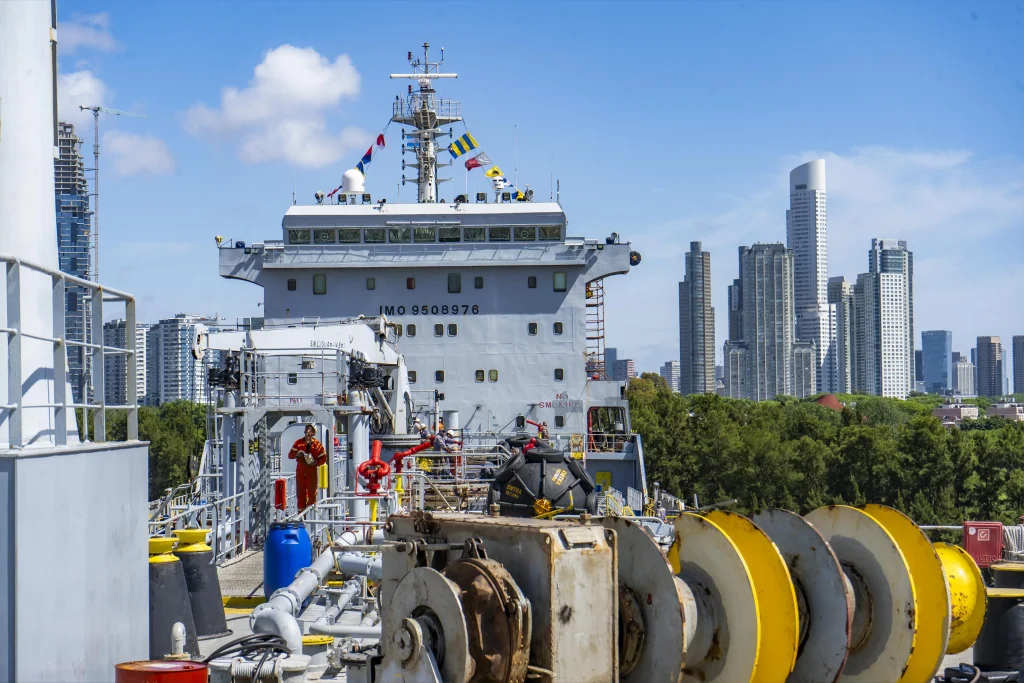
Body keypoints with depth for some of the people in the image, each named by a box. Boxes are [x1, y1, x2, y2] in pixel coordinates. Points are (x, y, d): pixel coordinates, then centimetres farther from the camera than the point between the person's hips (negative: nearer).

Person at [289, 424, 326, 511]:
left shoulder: (317, 444, 3)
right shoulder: (298, 443, 8)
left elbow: (323, 458, 4)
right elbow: (290, 455, 5)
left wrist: (316, 462, -14)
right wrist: (297, 454, -17)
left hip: (312, 470, -2)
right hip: (300, 470, 2)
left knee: (312, 493, 2)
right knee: (300, 492, 3)